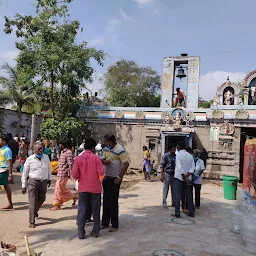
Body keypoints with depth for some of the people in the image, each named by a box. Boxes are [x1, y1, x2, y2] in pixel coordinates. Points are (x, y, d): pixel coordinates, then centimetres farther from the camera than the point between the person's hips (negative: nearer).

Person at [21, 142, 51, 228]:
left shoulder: (46, 157, 0)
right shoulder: (30, 159, -8)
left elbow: (49, 168, 14)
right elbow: (25, 173, -1)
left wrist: (49, 179, 20)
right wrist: (24, 186, -1)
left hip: (44, 182, 4)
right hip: (33, 182, -3)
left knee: (41, 199, 17)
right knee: (33, 202, -2)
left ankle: (35, 211, 48)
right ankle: (32, 222, 9)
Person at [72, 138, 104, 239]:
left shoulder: (78, 158, -6)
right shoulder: (96, 157, -10)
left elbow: (74, 175, -7)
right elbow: (101, 172, -13)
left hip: (83, 188, 1)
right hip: (95, 188, -1)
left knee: (82, 210, 10)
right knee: (96, 210, 12)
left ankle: (81, 233, 13)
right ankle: (95, 231, 20)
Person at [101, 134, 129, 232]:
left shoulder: (120, 150, -16)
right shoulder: (107, 149, 10)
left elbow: (126, 164, -19)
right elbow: (102, 160, 12)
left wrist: (119, 177, -21)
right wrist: (104, 161, -14)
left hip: (114, 179, -8)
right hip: (106, 178, 8)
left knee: (113, 202, 1)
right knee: (106, 201, 14)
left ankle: (114, 225, 14)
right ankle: (105, 223, 26)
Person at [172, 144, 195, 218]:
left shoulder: (178, 155, -10)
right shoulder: (190, 155, 7)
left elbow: (179, 167, -18)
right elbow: (193, 167, -1)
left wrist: (184, 177, -15)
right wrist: (187, 175, -10)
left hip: (179, 177, -5)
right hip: (187, 178, 5)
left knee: (178, 195, -1)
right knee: (188, 195, 13)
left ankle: (177, 213, -2)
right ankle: (191, 212, 18)